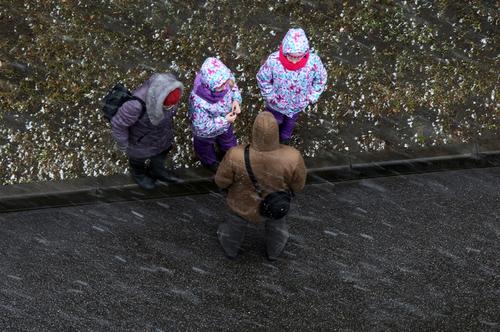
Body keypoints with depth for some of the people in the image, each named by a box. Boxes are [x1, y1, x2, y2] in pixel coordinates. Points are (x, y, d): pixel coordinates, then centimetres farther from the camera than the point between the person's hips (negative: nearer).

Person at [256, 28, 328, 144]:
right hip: (277, 103, -2)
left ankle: (285, 136, 68)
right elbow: (262, 79, -18)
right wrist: (270, 97, -13)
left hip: (298, 104, 2)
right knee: (276, 120, 31)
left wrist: (311, 97, -10)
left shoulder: (314, 61, -34)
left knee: (291, 121, 34)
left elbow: (320, 79, -12)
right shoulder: (273, 61, -38)